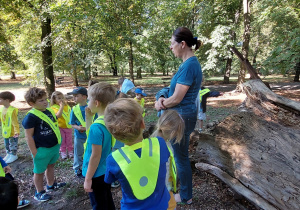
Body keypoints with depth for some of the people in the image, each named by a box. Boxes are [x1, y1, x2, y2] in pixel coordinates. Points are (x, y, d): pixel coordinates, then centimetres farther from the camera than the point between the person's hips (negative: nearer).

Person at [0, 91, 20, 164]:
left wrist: (16, 131, -24)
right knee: (6, 144, 22)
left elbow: (15, 121, -23)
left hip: (12, 132, -8)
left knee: (12, 144, 9)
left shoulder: (12, 110, -24)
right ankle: (8, 154, 40)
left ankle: (14, 155, 26)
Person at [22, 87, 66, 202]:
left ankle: (51, 185, 48)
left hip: (54, 146, 8)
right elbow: (29, 136, -19)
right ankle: (39, 193, 33)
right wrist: (34, 153, -17)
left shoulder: (49, 111, 0)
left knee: (51, 165, 26)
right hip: (42, 149, -7)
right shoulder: (31, 117, -22)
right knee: (39, 171, 13)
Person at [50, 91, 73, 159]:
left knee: (69, 140, 15)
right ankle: (63, 152, 26)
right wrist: (61, 106, -35)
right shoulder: (54, 108, -16)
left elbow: (70, 114, 12)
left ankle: (70, 151, 30)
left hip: (68, 126, 4)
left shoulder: (66, 106, 0)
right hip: (60, 127, -3)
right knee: (62, 141, 10)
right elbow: (58, 115, -33)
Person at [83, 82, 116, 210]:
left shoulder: (97, 126, -29)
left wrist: (88, 179, -14)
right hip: (106, 170, 8)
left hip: (96, 174, -8)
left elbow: (95, 156, -24)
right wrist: (88, 118, 0)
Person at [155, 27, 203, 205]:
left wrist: (161, 104, -3)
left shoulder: (189, 65, -22)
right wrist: (163, 99, -4)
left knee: (181, 158, 8)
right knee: (180, 155, 24)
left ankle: (186, 196, 30)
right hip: (183, 115, 10)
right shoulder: (191, 63, 9)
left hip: (182, 117, -10)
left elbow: (176, 98, -22)